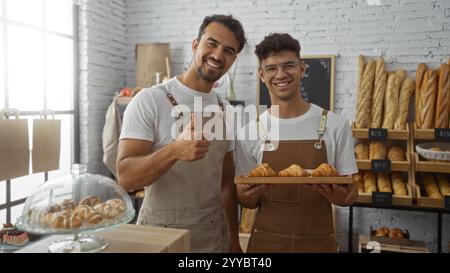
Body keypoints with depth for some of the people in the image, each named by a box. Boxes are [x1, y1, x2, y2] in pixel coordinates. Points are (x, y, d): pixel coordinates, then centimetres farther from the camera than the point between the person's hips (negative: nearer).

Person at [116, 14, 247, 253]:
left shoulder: (225, 110, 4)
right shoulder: (149, 100, -13)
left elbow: (227, 181, 9)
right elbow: (125, 177, -20)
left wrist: (234, 238, 9)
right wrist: (175, 150, -36)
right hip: (160, 235, -4)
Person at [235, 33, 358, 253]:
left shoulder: (335, 126, -8)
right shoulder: (248, 133, -5)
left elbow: (350, 194, -1)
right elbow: (249, 201, 4)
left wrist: (339, 196, -23)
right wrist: (245, 196, -19)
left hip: (319, 241, 0)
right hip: (265, 241, 1)